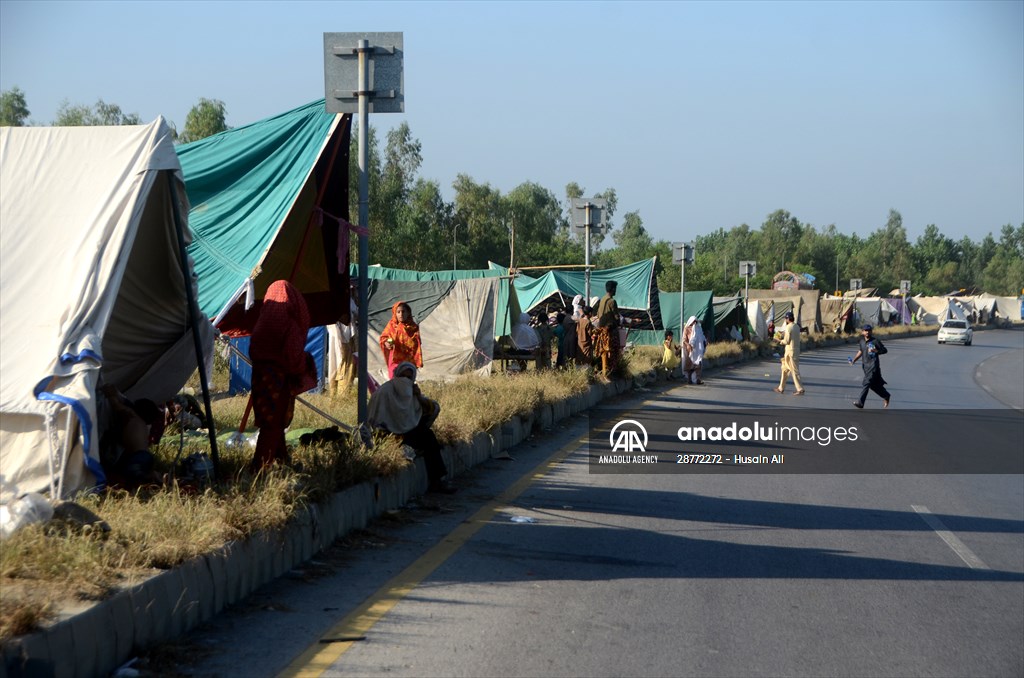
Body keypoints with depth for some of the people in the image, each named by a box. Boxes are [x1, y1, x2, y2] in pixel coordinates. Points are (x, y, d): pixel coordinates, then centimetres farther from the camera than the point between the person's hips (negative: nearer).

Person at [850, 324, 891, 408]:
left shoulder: (875, 341, -8)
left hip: (873, 365, -7)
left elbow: (885, 350, -4)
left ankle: (860, 403, -20)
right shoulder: (862, 341, 10)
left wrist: (876, 351, -20)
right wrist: (854, 360, 18)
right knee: (874, 385, 15)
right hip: (865, 365, 7)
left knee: (866, 383, -15)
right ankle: (886, 396, 37)